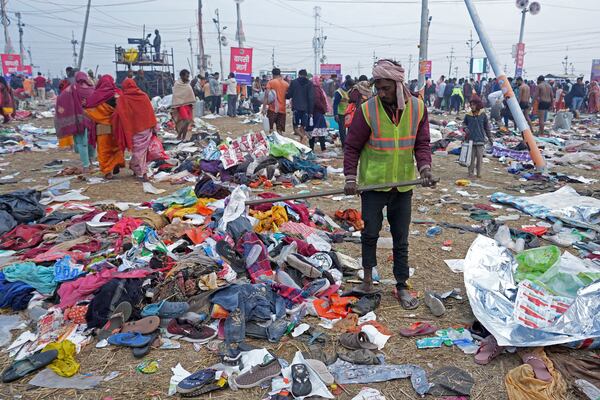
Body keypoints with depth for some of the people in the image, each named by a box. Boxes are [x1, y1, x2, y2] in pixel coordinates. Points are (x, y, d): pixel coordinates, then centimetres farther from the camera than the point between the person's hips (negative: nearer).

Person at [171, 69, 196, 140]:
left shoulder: (188, 84, 11)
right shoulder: (177, 85, -8)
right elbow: (175, 96, -10)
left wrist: (192, 105, 14)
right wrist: (174, 107, -14)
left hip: (188, 104, 7)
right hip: (181, 104, -7)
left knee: (188, 122, 4)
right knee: (186, 121, -18)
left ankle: (184, 137, 13)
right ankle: (179, 136, -2)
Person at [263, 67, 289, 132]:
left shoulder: (271, 82, -3)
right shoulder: (286, 84, 8)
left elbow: (266, 95, -12)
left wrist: (264, 107, -14)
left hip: (273, 108, -3)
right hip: (282, 109, 3)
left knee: (270, 128, 5)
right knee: (279, 130, 6)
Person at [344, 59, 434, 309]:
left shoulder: (417, 108, -3)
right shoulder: (367, 110, -12)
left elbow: (421, 143, 2)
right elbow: (352, 147, -6)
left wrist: (424, 167, -15)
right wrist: (350, 177, -15)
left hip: (404, 185, 3)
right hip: (373, 184, -2)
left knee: (401, 239, 11)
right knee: (370, 232, 6)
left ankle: (402, 287, 24)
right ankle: (368, 279, 27)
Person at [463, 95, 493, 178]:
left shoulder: (483, 115, 0)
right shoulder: (468, 115, 0)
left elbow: (487, 127, 8)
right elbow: (464, 123, 17)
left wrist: (490, 138, 11)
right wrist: (465, 128, -6)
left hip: (480, 140, 0)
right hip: (470, 139, 0)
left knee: (479, 157, 2)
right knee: (471, 157, 3)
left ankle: (479, 173, 15)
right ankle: (471, 173, 13)